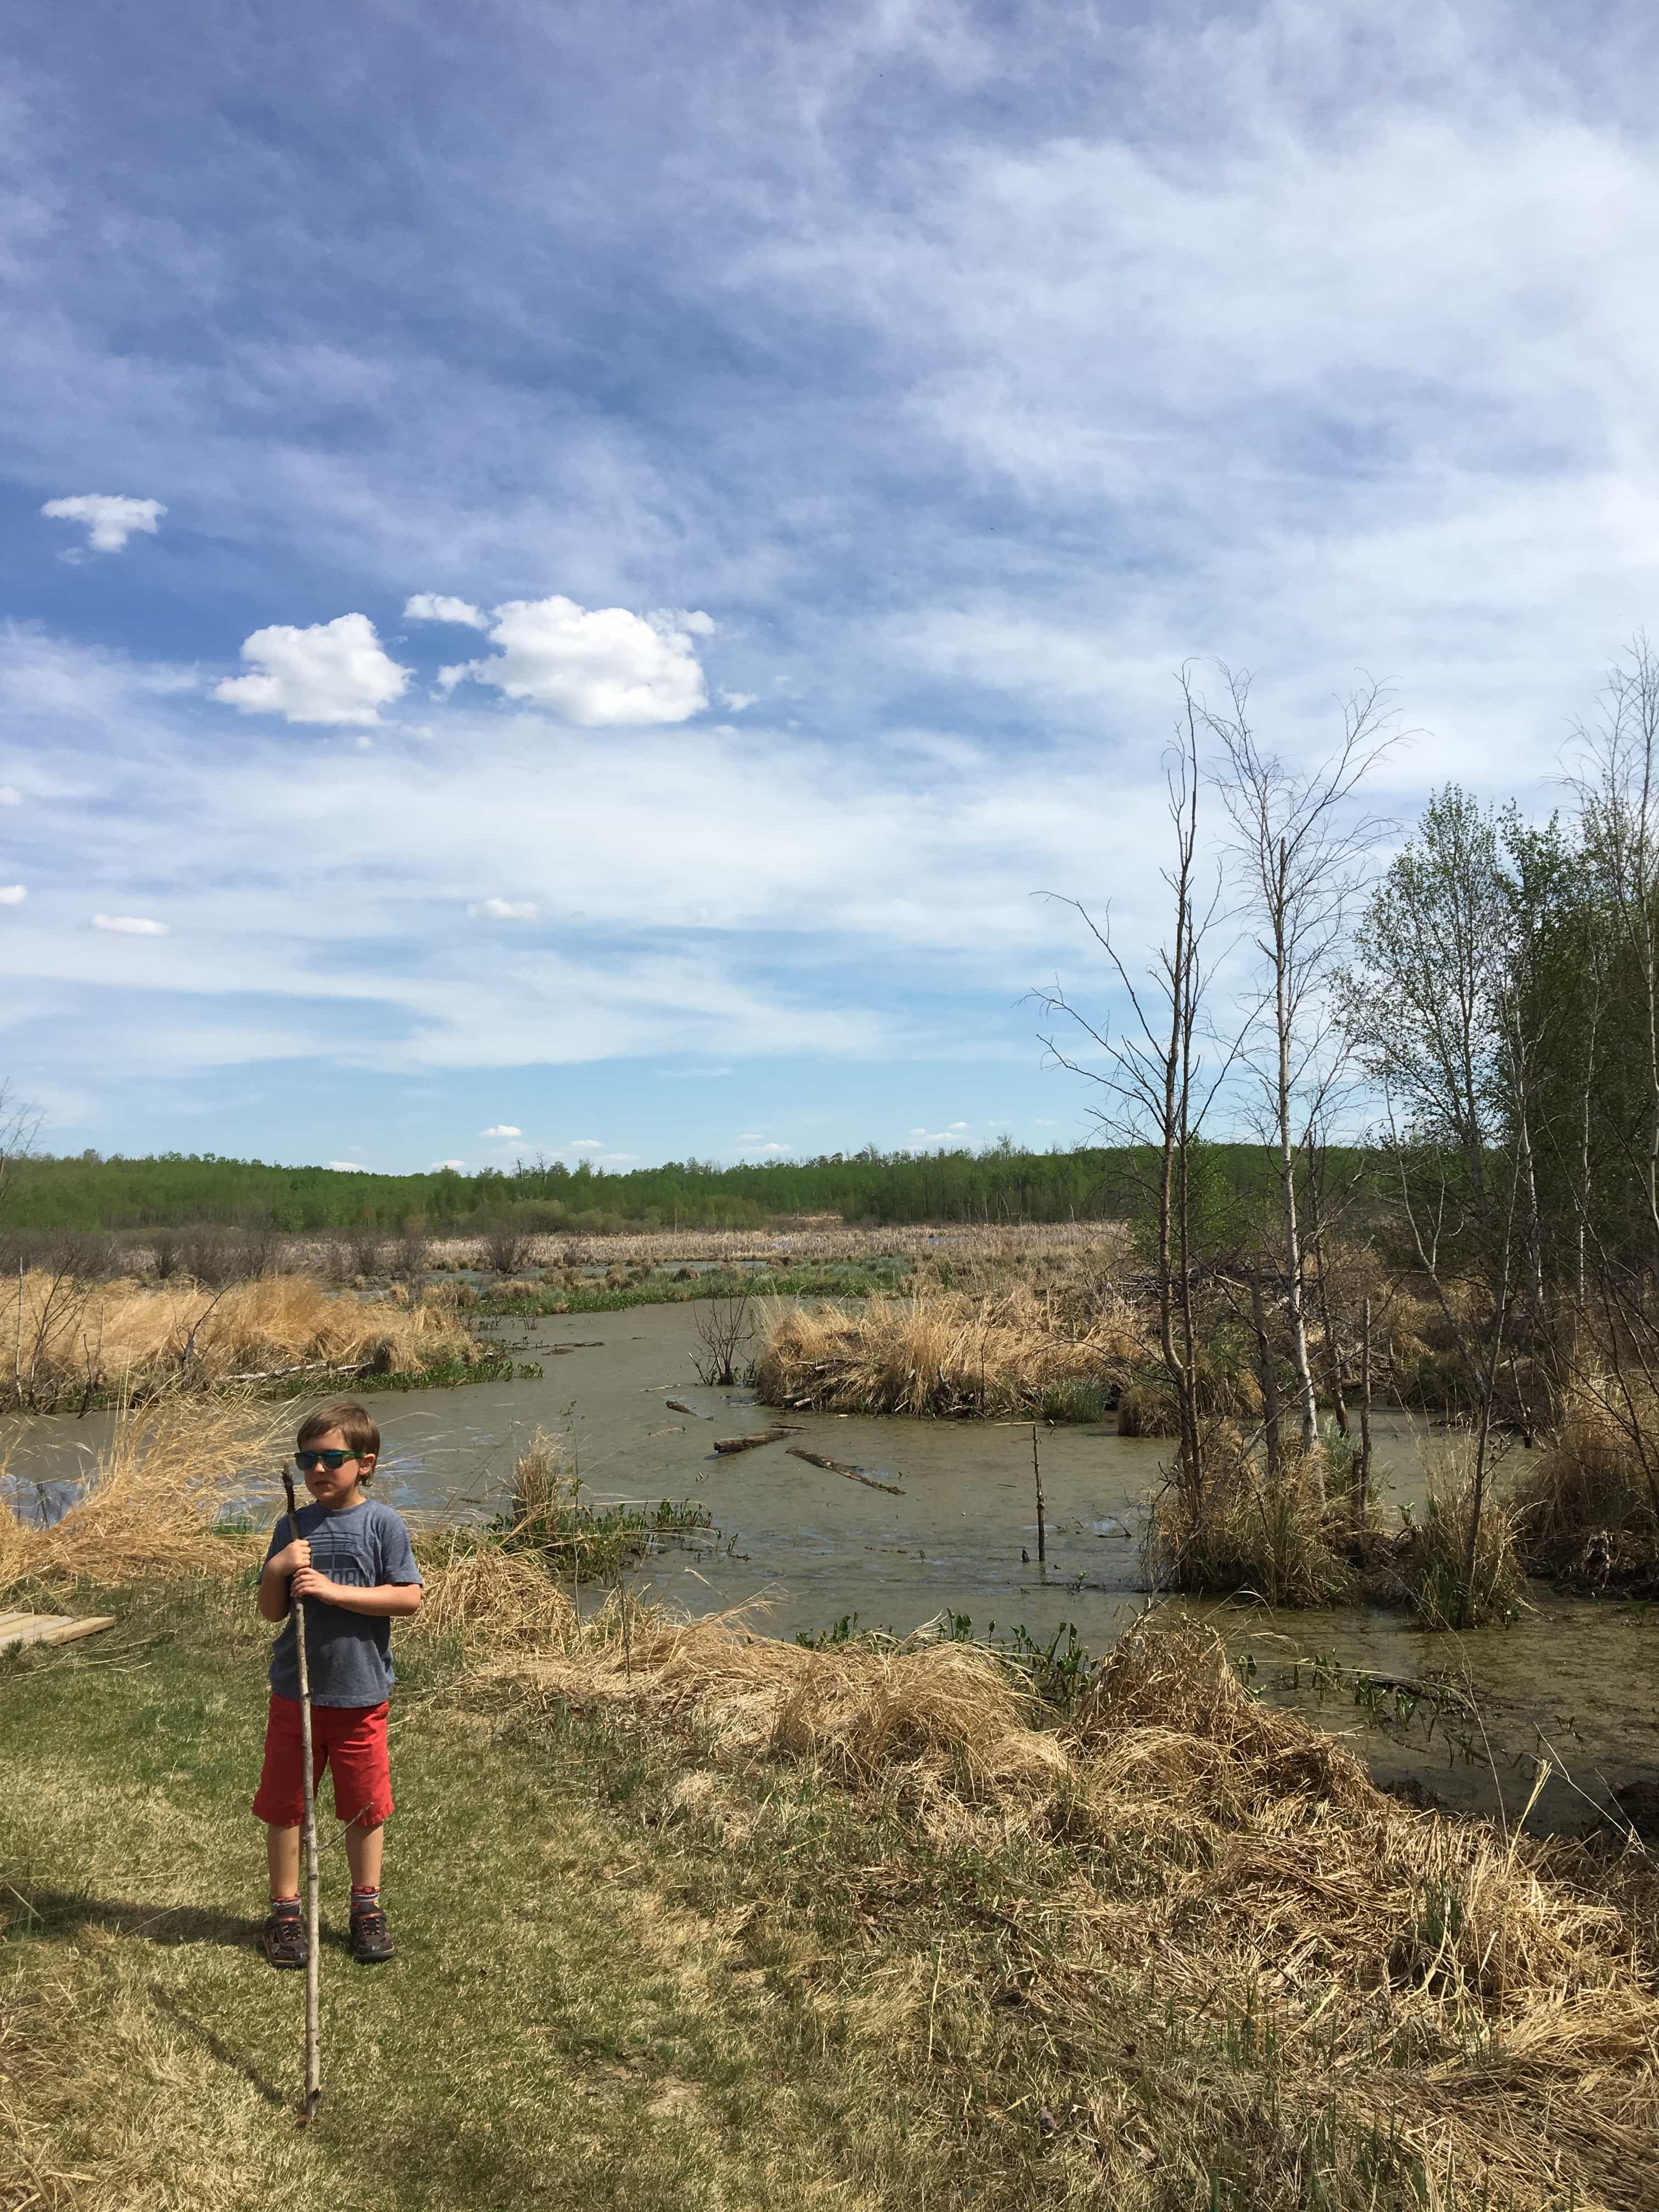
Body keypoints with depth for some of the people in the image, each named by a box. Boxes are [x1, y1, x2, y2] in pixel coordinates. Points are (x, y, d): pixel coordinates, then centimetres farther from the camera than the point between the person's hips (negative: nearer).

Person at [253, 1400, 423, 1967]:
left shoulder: (382, 1523, -9)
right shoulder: (293, 1528, 0)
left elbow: (409, 1598, -16)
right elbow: (272, 1611, 3)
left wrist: (333, 1590, -21)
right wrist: (277, 1571, -18)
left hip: (360, 1693, -2)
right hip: (295, 1691, 2)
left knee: (365, 1805, 11)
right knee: (283, 1804, 11)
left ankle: (366, 1905, 29)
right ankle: (285, 1909, 28)